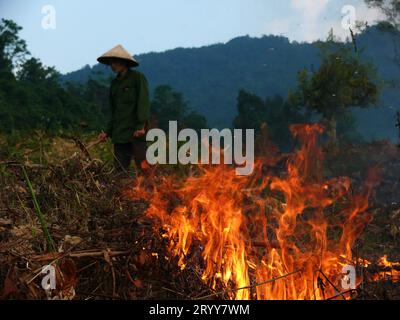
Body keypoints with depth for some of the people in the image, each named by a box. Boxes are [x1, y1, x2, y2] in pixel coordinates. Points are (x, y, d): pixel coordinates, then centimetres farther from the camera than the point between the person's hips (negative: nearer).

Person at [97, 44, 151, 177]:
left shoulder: (138, 78, -1)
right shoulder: (115, 83, 18)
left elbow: (143, 102, -9)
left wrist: (141, 126, -18)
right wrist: (107, 131, 15)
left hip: (136, 132, -7)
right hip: (119, 133, 7)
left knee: (142, 166, -9)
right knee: (120, 170, 4)